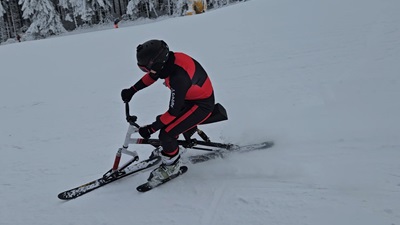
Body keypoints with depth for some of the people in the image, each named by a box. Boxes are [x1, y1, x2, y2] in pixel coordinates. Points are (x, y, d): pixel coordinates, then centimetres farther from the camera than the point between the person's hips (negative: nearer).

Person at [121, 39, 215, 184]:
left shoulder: (178, 79, -37)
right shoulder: (170, 59, -13)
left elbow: (173, 111, -27)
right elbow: (152, 76, 7)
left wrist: (151, 129, -19)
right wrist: (132, 90, 7)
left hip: (201, 106, -9)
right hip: (189, 98, 9)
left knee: (166, 134, -13)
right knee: (163, 122, 15)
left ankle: (171, 165, 10)